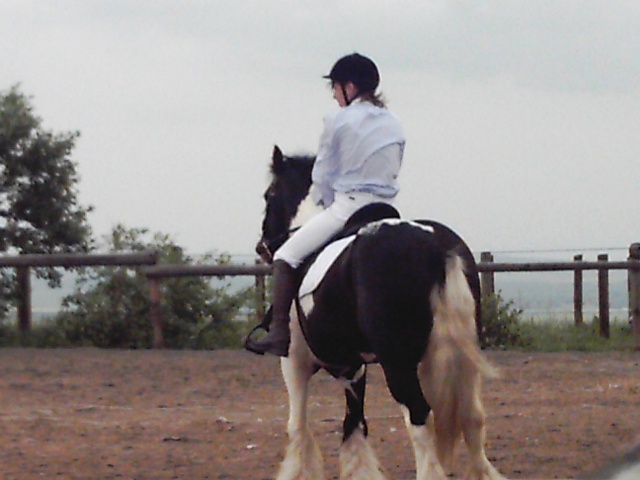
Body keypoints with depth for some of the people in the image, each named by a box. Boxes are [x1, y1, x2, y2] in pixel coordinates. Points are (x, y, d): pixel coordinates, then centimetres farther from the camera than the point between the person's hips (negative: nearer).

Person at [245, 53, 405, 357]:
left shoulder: (338, 122, -6)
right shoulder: (394, 125, 12)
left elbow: (321, 177, -1)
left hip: (346, 207, -6)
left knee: (286, 257, 1)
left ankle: (279, 334, -7)